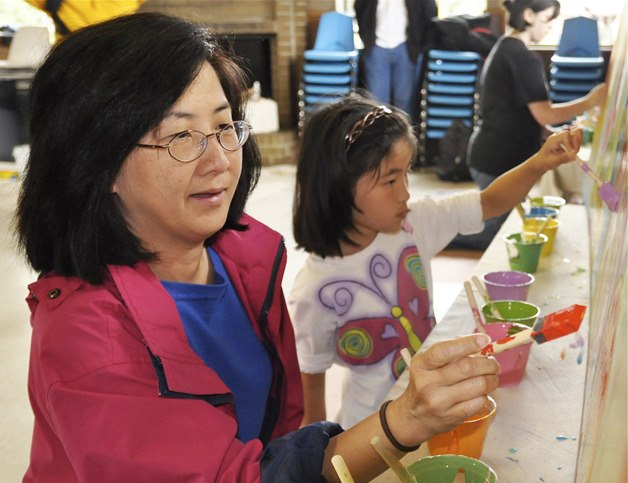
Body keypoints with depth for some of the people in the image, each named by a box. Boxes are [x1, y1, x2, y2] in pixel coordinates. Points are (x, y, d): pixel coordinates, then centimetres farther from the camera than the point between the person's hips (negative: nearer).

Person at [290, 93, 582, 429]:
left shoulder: (412, 224, -13)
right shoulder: (315, 291, -25)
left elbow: (490, 203, -3)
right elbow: (310, 379, -12)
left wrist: (540, 163, -19)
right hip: (375, 425, -5)